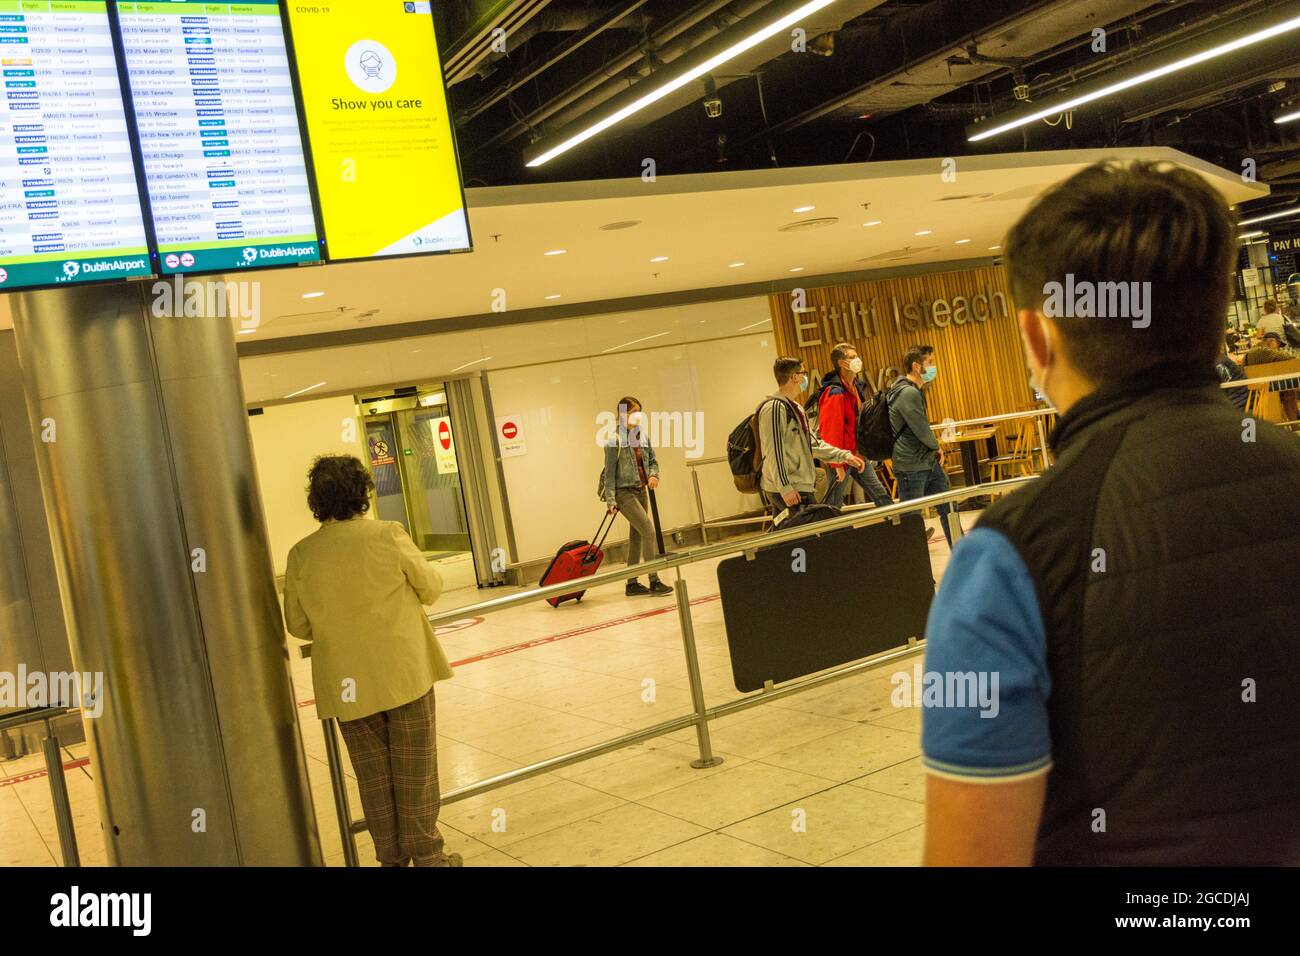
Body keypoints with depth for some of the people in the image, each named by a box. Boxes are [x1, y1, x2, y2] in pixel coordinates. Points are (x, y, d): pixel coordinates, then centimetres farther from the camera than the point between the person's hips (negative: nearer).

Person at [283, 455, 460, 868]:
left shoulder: (301, 554, -5)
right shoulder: (388, 535, -14)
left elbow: (297, 624, 3)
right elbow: (431, 588, -2)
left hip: (347, 686, 3)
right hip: (404, 674, -2)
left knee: (373, 774, 15)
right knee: (415, 770, 10)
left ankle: (391, 856, 25)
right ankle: (427, 855, 19)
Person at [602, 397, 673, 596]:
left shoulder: (643, 436, 6)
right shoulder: (615, 441, -12)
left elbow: (653, 460, 16)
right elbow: (609, 473, -11)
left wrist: (653, 475, -6)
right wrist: (611, 501, -14)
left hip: (641, 491, 7)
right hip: (624, 492, -7)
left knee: (636, 536, 10)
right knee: (648, 531, -14)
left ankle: (632, 584, 18)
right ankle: (654, 581, -10)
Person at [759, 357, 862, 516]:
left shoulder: (795, 408, 19)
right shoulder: (775, 407, -13)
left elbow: (814, 443, 22)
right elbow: (773, 451, -19)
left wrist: (845, 456, 16)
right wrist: (784, 487, -22)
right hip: (789, 491, -10)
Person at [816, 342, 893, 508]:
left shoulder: (855, 387, 11)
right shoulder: (835, 393, -19)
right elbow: (831, 430, -22)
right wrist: (837, 464, -23)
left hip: (857, 454, 9)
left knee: (881, 495, 12)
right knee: (832, 504, -1)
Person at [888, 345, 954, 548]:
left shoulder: (916, 390, 11)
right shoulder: (908, 393, -20)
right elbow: (922, 431, -19)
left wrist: (935, 449, 5)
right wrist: (937, 447, 0)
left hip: (929, 462, 10)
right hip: (911, 468, -10)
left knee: (948, 509, 15)